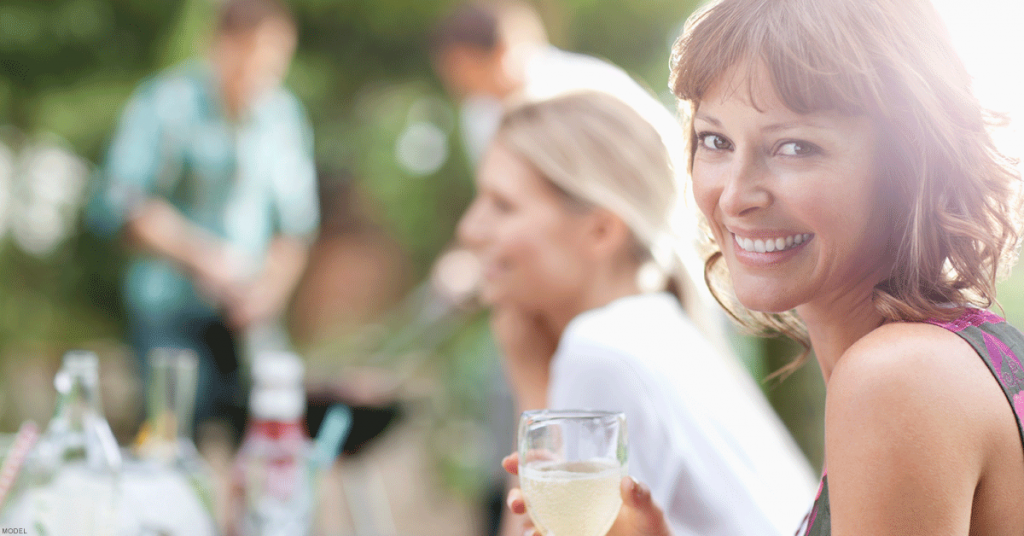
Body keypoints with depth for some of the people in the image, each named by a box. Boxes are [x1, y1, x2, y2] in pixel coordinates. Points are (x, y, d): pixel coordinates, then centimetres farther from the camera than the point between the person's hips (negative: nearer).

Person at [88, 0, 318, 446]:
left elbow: (298, 224, 13)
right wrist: (201, 256, -20)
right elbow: (117, 204, -13)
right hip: (172, 313, -4)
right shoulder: (165, 101, -6)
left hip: (249, 314, 4)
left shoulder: (284, 116, 8)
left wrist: (269, 288, -4)